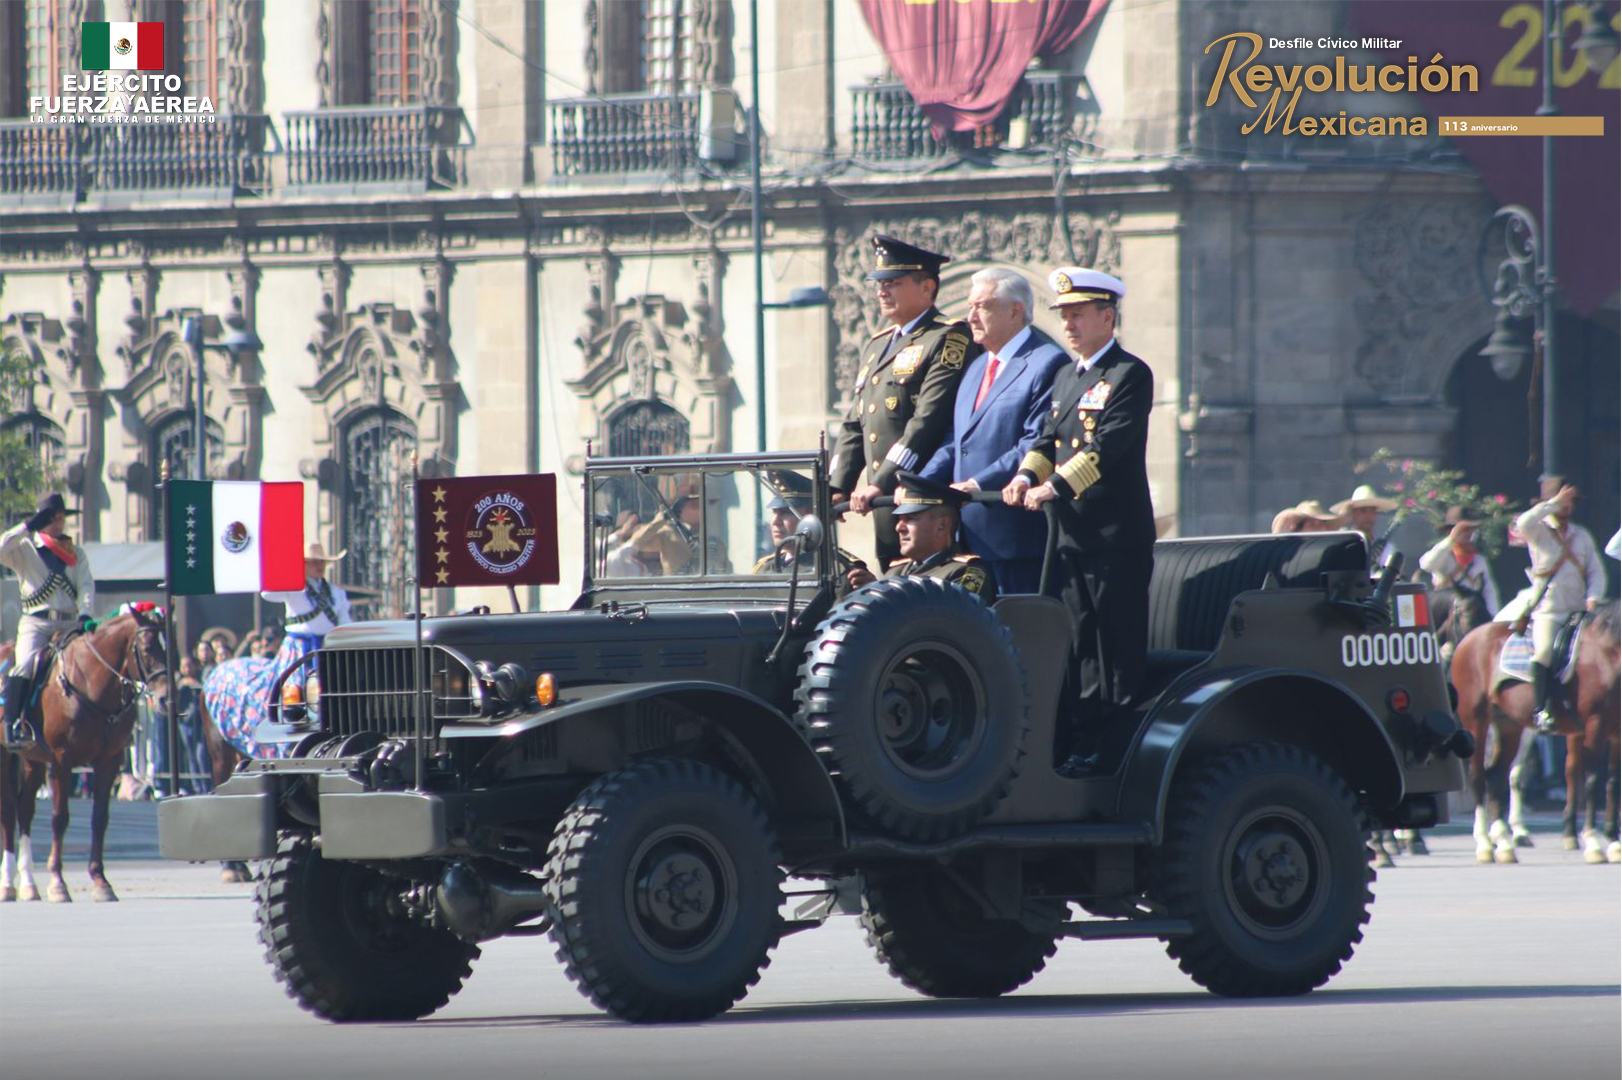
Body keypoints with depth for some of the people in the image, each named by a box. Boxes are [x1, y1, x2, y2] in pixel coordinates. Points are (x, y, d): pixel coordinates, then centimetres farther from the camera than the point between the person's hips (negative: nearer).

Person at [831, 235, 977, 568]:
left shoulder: (948, 340, -7)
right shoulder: (876, 346, 22)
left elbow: (929, 421, -16)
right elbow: (854, 425, 22)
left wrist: (883, 483, -19)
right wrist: (837, 488, 9)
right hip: (886, 505, 8)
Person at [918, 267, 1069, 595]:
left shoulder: (1047, 364, -8)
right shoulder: (976, 367, 22)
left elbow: (1038, 445, -18)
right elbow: (955, 441, 21)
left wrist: (980, 484, -24)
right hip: (971, 535, 8)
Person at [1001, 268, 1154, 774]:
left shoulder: (1130, 375, -7)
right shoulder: (1066, 377, 19)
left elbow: (1109, 446, -18)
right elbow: (1048, 440, 16)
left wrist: (1056, 487, -24)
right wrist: (1027, 475, -4)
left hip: (1117, 537, -8)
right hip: (1071, 536, 8)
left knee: (1118, 648, -5)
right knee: (1079, 646, 9)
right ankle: (1084, 745, 12)